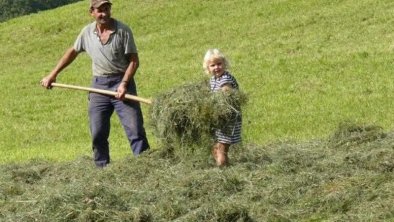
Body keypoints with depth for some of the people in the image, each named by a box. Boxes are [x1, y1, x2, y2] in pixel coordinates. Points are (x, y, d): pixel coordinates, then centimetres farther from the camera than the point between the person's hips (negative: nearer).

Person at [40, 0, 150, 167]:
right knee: (97, 134, 3)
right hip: (99, 85, 4)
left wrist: (124, 84, -18)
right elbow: (72, 52, 20)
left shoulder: (123, 31, -8)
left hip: (122, 83, -4)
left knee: (135, 129, -10)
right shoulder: (87, 32, 5)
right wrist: (53, 75, 20)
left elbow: (134, 60, -6)